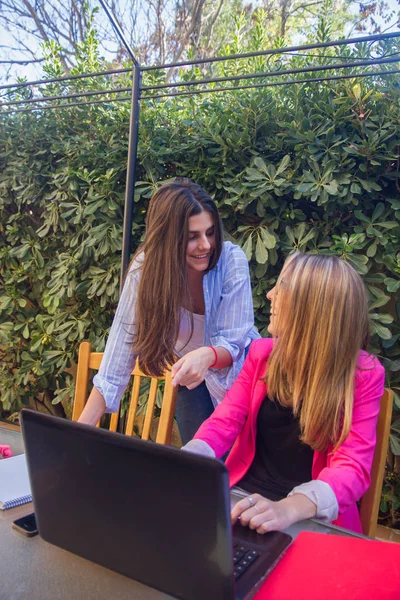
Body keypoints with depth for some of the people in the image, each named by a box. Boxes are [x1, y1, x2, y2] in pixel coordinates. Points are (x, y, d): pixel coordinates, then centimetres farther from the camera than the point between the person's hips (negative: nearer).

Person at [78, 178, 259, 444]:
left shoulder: (231, 260, -25)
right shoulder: (145, 269, -22)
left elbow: (232, 342, -23)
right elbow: (119, 355, -22)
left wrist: (206, 355, -47)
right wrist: (79, 433, -24)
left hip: (240, 377, -1)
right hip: (195, 382, 1)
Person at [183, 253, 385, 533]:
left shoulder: (364, 375, -11)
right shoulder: (262, 352, 1)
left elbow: (352, 466, -17)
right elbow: (225, 421, -2)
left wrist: (288, 509, -35)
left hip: (312, 518, -3)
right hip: (244, 496, 4)